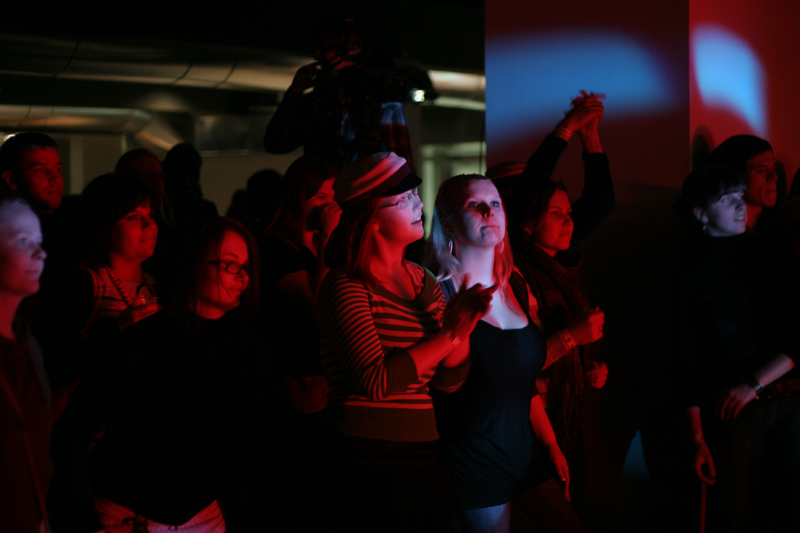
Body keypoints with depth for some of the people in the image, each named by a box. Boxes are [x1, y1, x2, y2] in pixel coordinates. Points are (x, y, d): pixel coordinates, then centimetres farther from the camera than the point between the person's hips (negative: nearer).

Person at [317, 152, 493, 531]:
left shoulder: (423, 282, 10)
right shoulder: (346, 286, -11)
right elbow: (376, 381, -22)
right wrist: (448, 335, -15)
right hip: (372, 468, -7)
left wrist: (464, 327, -12)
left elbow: (448, 381, 6)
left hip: (424, 462, 7)